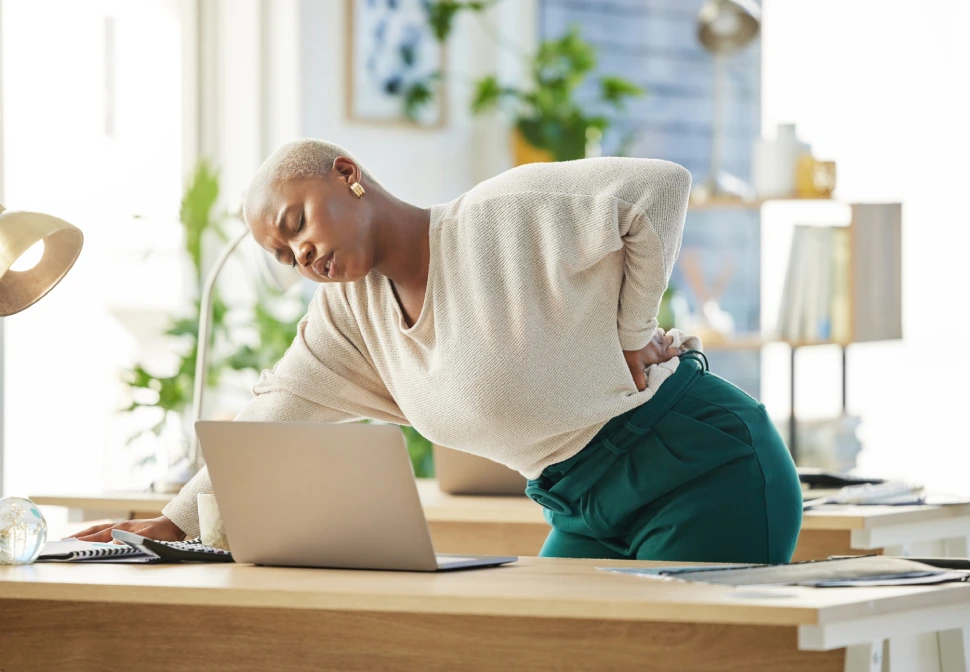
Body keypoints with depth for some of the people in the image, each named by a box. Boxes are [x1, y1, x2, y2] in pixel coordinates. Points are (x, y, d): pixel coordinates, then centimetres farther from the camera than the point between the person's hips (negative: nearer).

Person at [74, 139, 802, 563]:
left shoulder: (502, 217, -15)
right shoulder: (348, 314, 8)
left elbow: (659, 187, -19)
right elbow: (275, 418, 6)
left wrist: (630, 334, -12)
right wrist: (178, 522, -3)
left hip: (702, 467, -7)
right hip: (588, 511, 7)